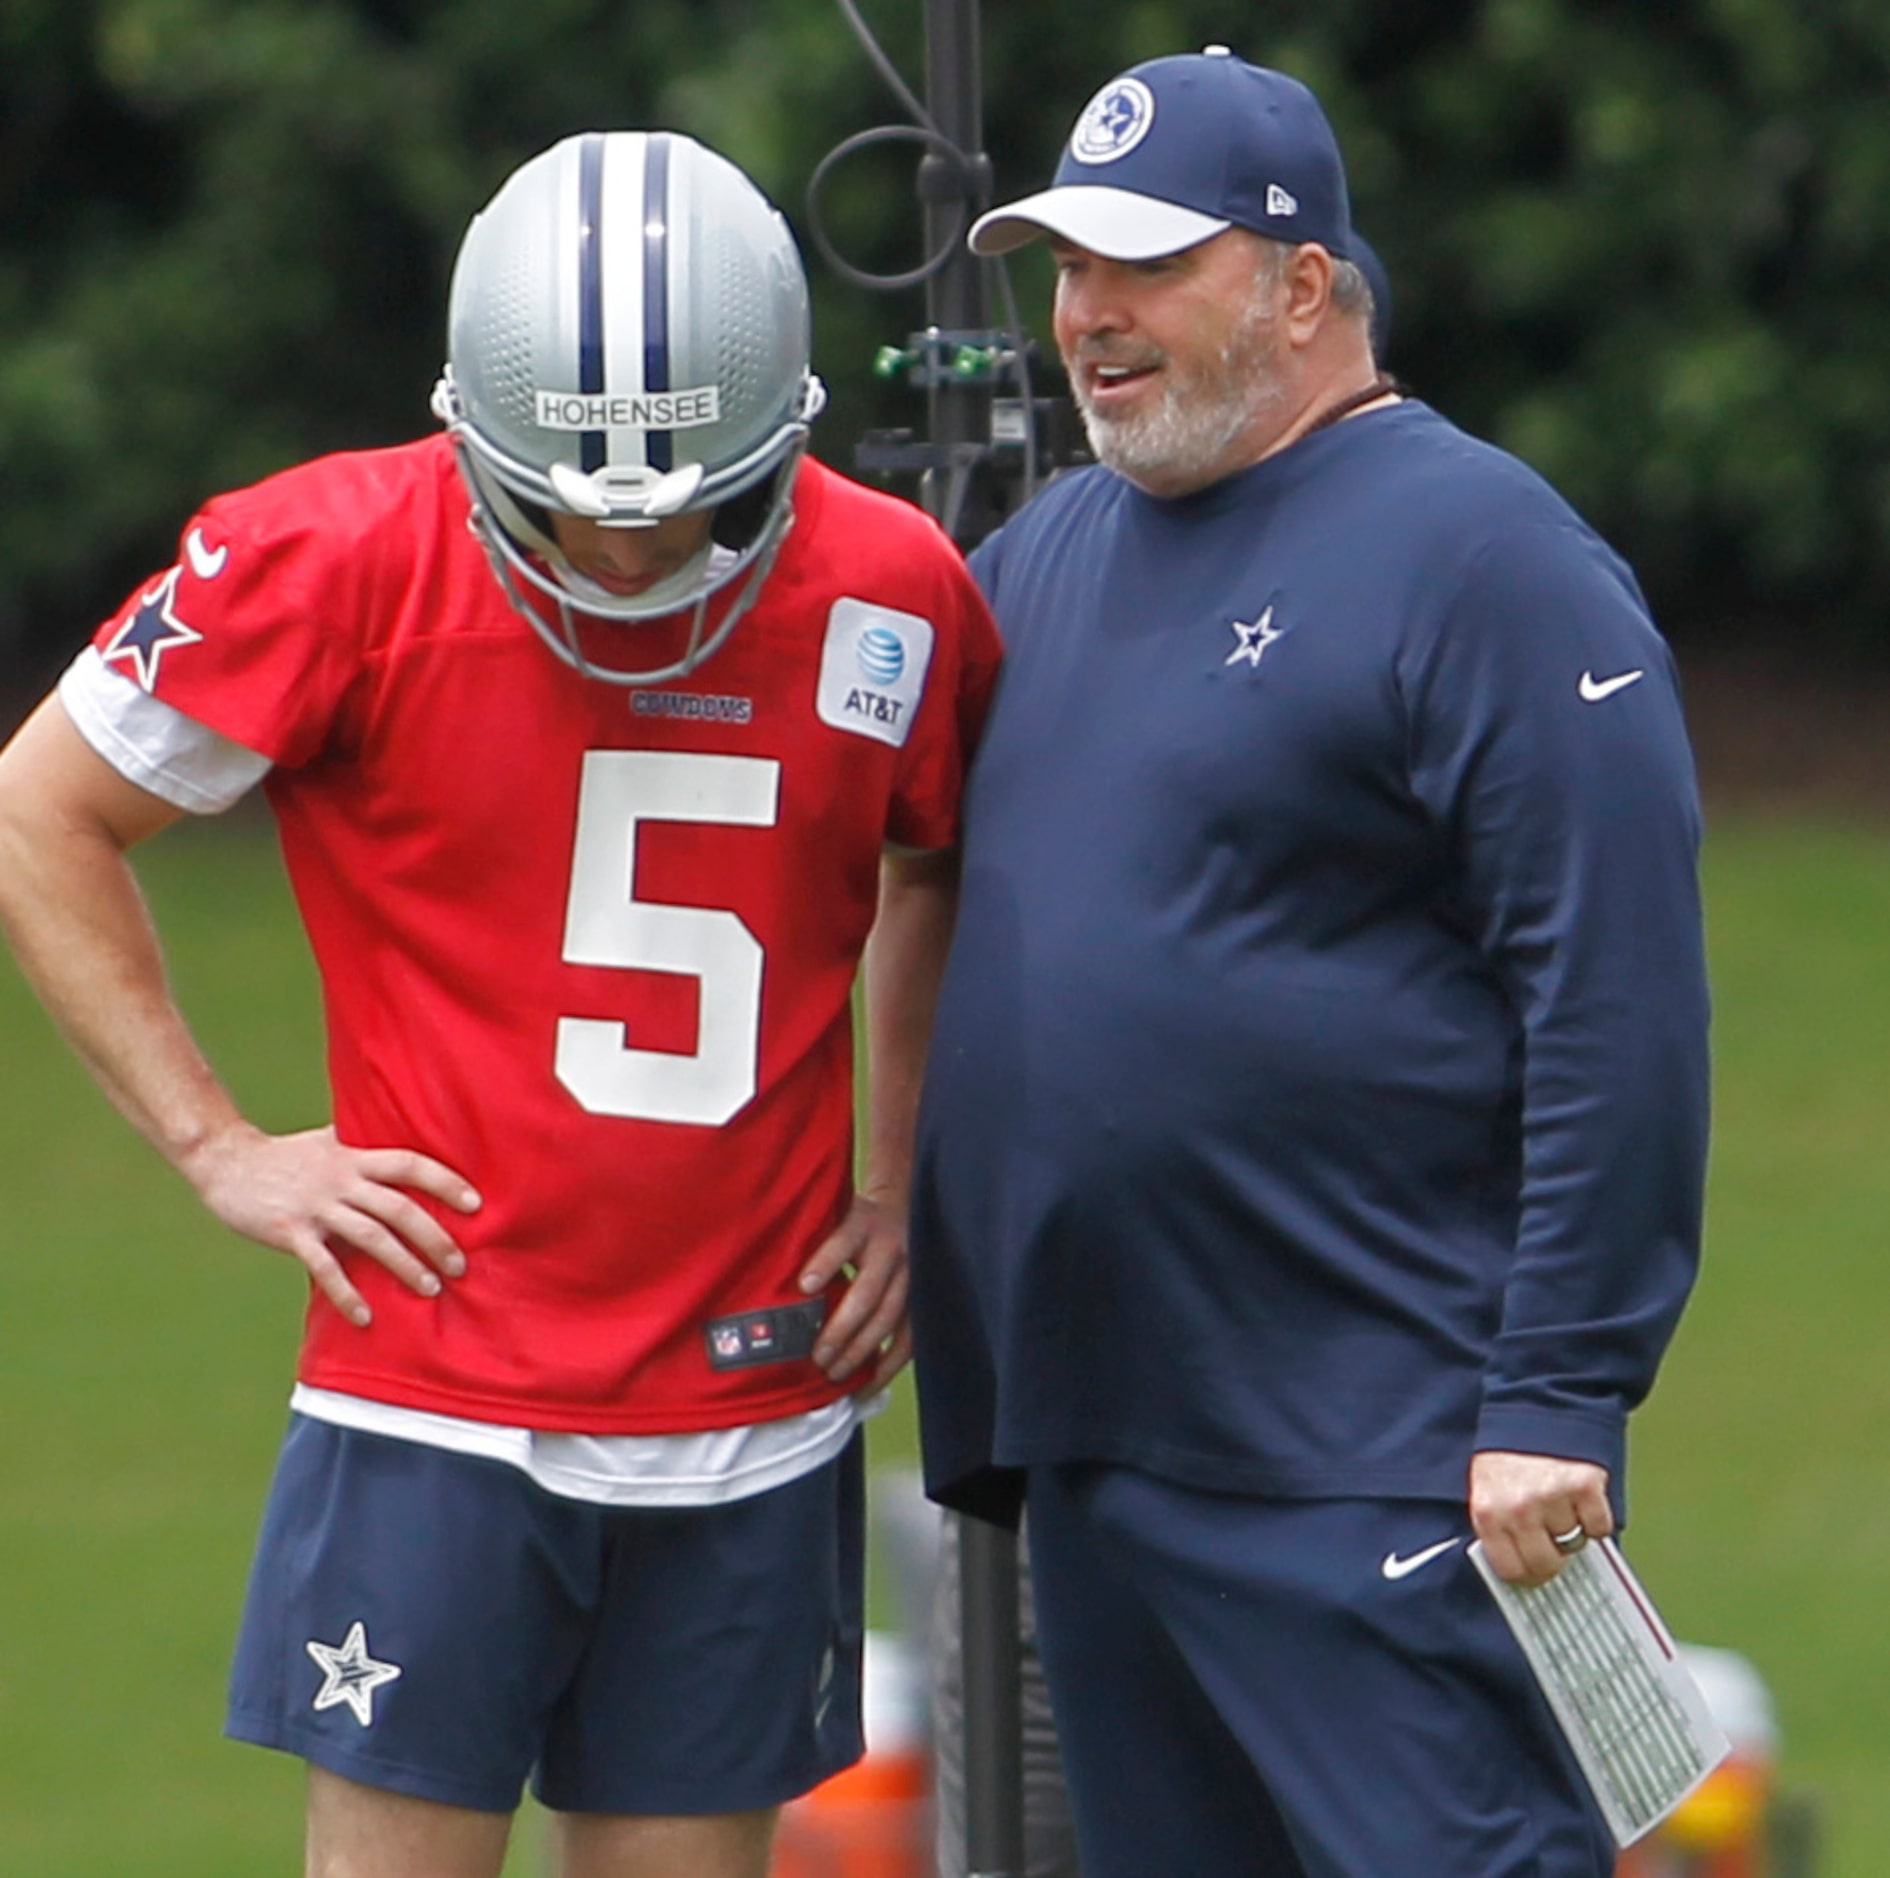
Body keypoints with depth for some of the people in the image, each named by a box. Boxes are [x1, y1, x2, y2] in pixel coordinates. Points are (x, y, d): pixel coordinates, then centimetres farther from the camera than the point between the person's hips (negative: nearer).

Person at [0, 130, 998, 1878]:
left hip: (754, 1412, 3)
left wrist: (901, 1186, 12)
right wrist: (217, 1146, -2)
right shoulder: (343, 563, -9)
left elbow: (940, 875, 22)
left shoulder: (895, 598, 0)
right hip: (438, 1391, -3)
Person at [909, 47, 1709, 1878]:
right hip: (1089, 1445, 8)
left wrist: (1559, 1401, -19)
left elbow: (1618, 1018, -15)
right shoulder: (1044, 557, 15)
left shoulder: (1475, 555, -9)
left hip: (1383, 1471, -8)